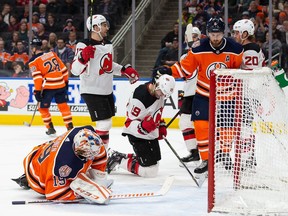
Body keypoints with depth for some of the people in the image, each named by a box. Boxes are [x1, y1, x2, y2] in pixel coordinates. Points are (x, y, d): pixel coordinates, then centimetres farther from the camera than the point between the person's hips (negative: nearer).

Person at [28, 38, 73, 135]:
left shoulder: (33, 61, -2)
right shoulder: (52, 54, 13)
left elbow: (37, 76, -12)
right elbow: (63, 68, 14)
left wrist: (37, 90, -10)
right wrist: (65, 81, 24)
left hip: (48, 87, -5)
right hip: (61, 85, 5)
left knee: (43, 107, 11)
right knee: (63, 105, 13)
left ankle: (50, 128, 10)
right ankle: (70, 126, 10)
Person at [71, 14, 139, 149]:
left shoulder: (108, 44, 9)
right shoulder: (85, 46, -17)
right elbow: (75, 70, -20)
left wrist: (125, 70, 13)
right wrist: (83, 57, -37)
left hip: (107, 91, 9)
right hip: (92, 91, -9)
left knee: (107, 123, 17)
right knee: (104, 123, -13)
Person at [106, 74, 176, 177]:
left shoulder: (158, 92, -5)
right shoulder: (140, 97, -32)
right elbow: (130, 123, -26)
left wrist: (161, 126, 10)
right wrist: (143, 127, -44)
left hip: (151, 134, 9)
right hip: (138, 136, -9)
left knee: (154, 162, 22)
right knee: (149, 172, -11)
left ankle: (122, 156, 27)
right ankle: (118, 160, 2)